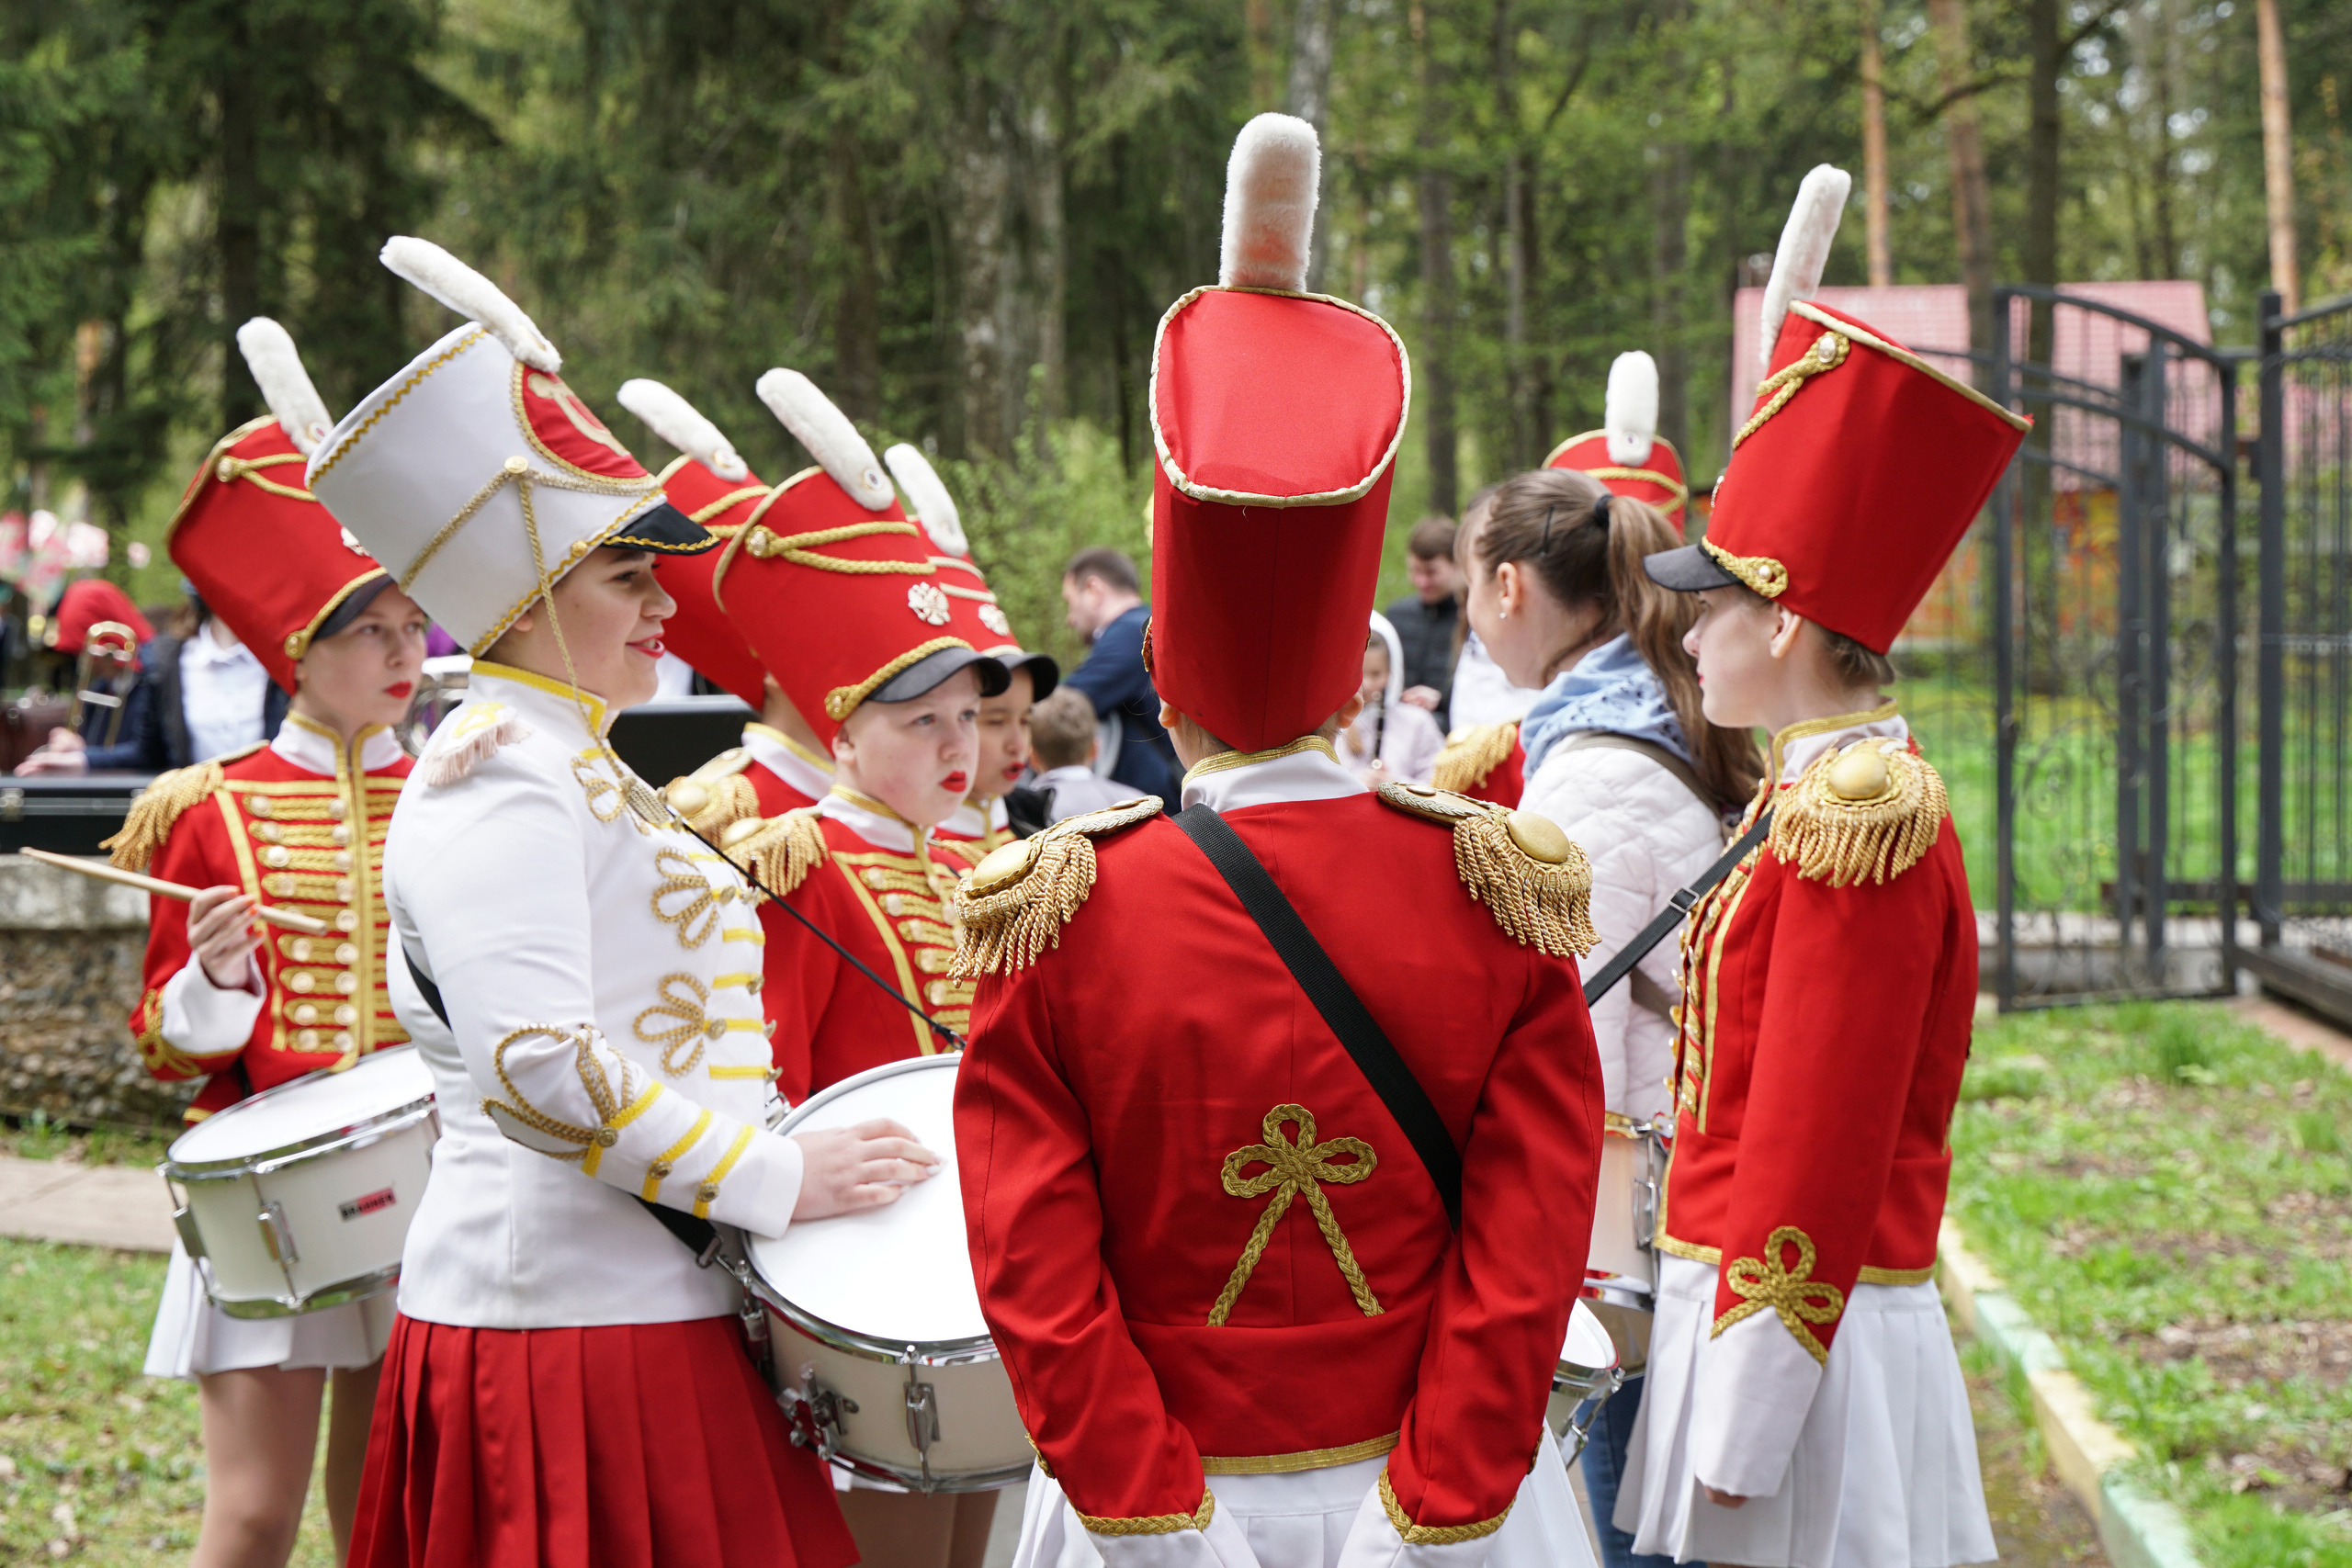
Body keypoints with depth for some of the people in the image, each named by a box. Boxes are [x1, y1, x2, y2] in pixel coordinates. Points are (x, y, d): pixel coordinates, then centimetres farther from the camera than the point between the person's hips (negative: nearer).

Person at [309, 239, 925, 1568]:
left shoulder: (576, 768, 19)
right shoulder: (494, 777, -13)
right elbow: (536, 1066, -24)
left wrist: (781, 1152, 12)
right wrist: (777, 1181, -18)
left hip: (661, 1313, 10)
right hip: (565, 1321, -10)